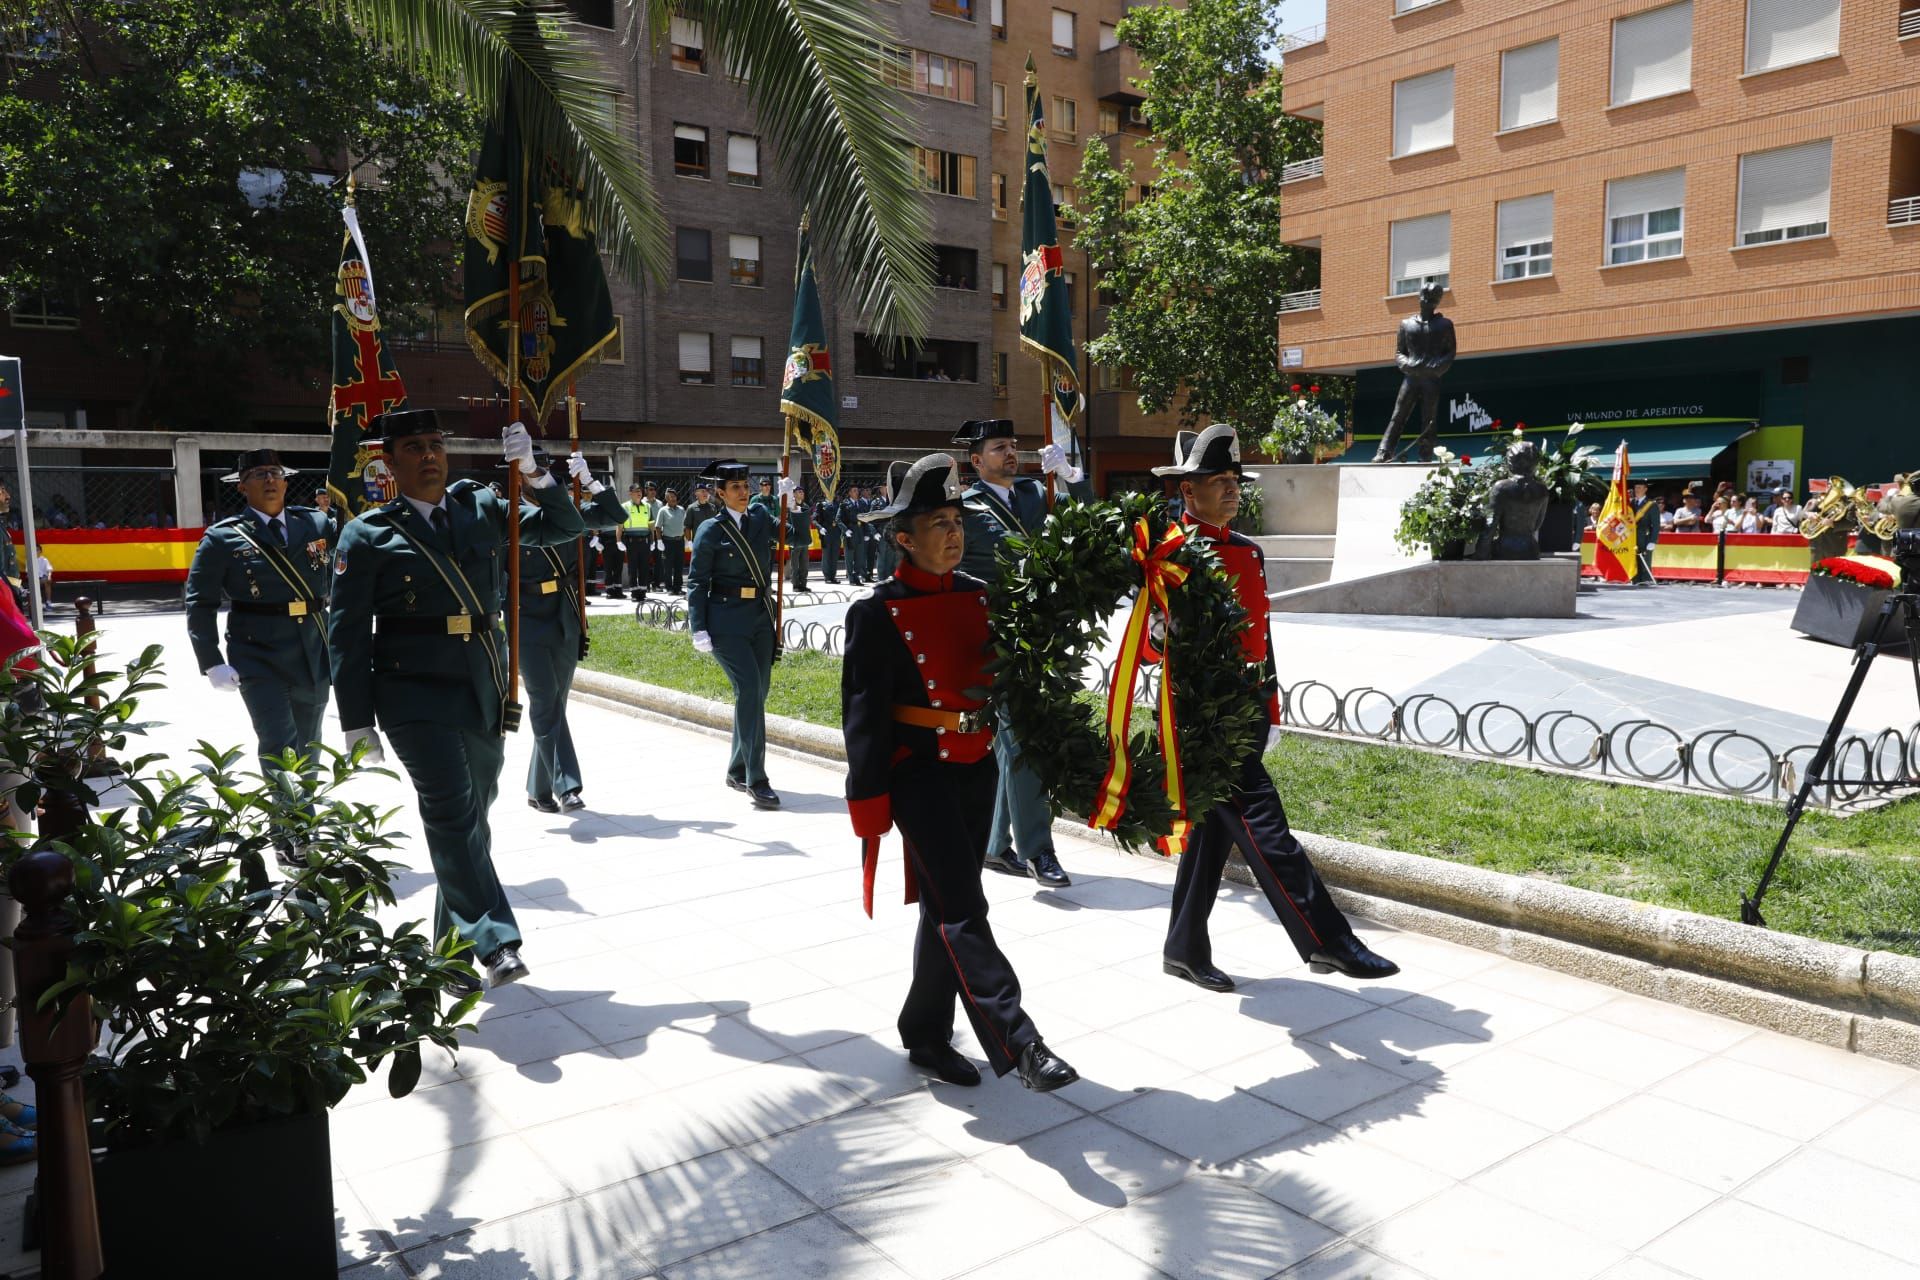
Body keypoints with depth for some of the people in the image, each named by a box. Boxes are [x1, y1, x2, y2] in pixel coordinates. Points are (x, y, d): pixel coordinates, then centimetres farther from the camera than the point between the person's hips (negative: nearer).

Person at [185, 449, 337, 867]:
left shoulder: (317, 525, 6)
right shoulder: (223, 538, -2)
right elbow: (200, 603, -1)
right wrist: (212, 664, -6)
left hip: (314, 657, 4)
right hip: (258, 659, -4)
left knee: (307, 751, 15)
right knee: (279, 749, -13)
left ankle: (303, 838, 31)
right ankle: (291, 842, -4)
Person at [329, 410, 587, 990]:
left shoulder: (483, 507, 9)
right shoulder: (369, 534, -2)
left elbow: (563, 528, 13)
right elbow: (348, 635, -2)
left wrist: (534, 473, -5)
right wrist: (357, 723, -5)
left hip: (485, 693, 5)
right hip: (416, 695, -4)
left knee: (472, 814, 11)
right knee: (453, 811, -14)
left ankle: (453, 941, 26)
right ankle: (493, 942, -12)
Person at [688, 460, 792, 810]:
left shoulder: (761, 516, 9)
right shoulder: (711, 530, -4)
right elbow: (696, 581, -4)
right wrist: (699, 629, -10)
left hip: (761, 617, 6)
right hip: (727, 620, -6)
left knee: (757, 692, 9)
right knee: (749, 689, -16)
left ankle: (738, 771, 24)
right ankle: (756, 780, -13)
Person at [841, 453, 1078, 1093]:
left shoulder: (979, 596, 7)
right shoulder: (877, 613, -10)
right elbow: (862, 712, -11)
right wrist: (868, 800, -12)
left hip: (977, 770, 7)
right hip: (919, 772, -6)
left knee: (945, 907, 14)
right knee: (962, 911, -8)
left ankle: (927, 1036, 28)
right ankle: (1018, 1045, -6)